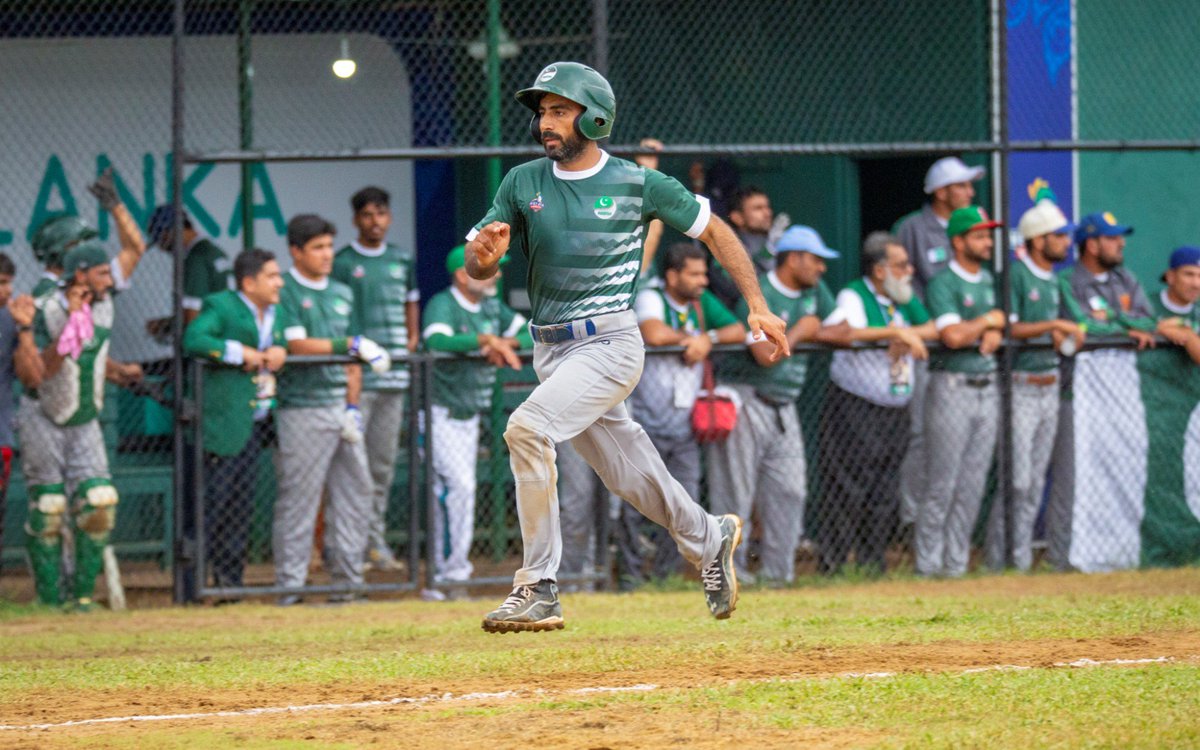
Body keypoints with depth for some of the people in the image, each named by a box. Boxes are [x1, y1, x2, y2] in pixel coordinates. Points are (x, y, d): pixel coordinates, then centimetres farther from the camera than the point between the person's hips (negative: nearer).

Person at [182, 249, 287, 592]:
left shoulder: (276, 313, 16)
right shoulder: (220, 307, -8)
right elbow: (193, 339, -23)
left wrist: (281, 352, -4)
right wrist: (239, 352, -21)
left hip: (256, 423, 8)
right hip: (223, 422, -8)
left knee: (242, 504, 10)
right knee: (214, 501, -9)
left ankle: (230, 577, 17)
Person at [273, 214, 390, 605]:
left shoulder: (342, 294, 17)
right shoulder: (285, 293, -4)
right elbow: (297, 345, -15)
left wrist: (353, 407, 7)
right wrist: (351, 345, -18)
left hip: (341, 407, 7)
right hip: (303, 408, -7)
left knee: (355, 491, 6)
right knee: (299, 499, -6)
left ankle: (347, 580, 13)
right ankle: (290, 586, -4)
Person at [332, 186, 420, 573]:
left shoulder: (402, 260, 14)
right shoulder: (341, 263, -1)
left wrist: (412, 340, 11)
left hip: (394, 375, 5)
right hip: (355, 375, -5)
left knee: (384, 461, 9)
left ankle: (376, 539, 15)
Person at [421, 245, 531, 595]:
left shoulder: (492, 307, 8)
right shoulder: (443, 306, -16)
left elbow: (532, 334, 9)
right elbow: (436, 341, -36)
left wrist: (506, 344, -12)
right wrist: (485, 339, -37)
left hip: (469, 416, 8)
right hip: (439, 414, -8)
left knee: (459, 488, 9)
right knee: (458, 485, -16)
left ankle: (448, 566, 14)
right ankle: (451, 568, -13)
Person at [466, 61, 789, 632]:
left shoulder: (638, 183, -4)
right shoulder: (523, 183, 6)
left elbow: (713, 230, 7)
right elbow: (476, 268, 5)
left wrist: (757, 305, 3)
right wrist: (484, 252, -20)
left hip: (610, 344, -5)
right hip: (551, 349, 5)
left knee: (527, 428, -26)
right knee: (626, 472, 12)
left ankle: (539, 590, -22)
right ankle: (707, 539, 41)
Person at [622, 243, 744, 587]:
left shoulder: (703, 304, 13)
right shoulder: (650, 299, -6)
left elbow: (739, 331, 9)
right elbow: (655, 335, -25)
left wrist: (708, 338, -10)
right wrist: (690, 338, -7)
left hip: (685, 427, 6)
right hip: (646, 425, -6)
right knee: (636, 504, -5)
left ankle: (665, 577, 12)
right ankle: (630, 572, 4)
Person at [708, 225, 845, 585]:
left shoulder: (815, 291, 10)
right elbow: (766, 355, -25)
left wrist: (813, 334, -6)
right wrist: (800, 331, -9)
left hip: (783, 407, 8)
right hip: (747, 403, -8)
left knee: (790, 492, 4)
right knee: (736, 492, -4)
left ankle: (779, 571, 9)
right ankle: (729, 570, 1)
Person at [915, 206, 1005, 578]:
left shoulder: (990, 280, 15)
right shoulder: (944, 283, -9)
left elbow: (1000, 323, 19)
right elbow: (952, 335, -20)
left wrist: (993, 333, -5)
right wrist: (988, 321, -4)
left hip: (987, 388, 7)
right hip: (953, 388, -7)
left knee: (973, 486, 7)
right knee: (944, 484, -6)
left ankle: (957, 564, 11)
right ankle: (928, 566, -1)